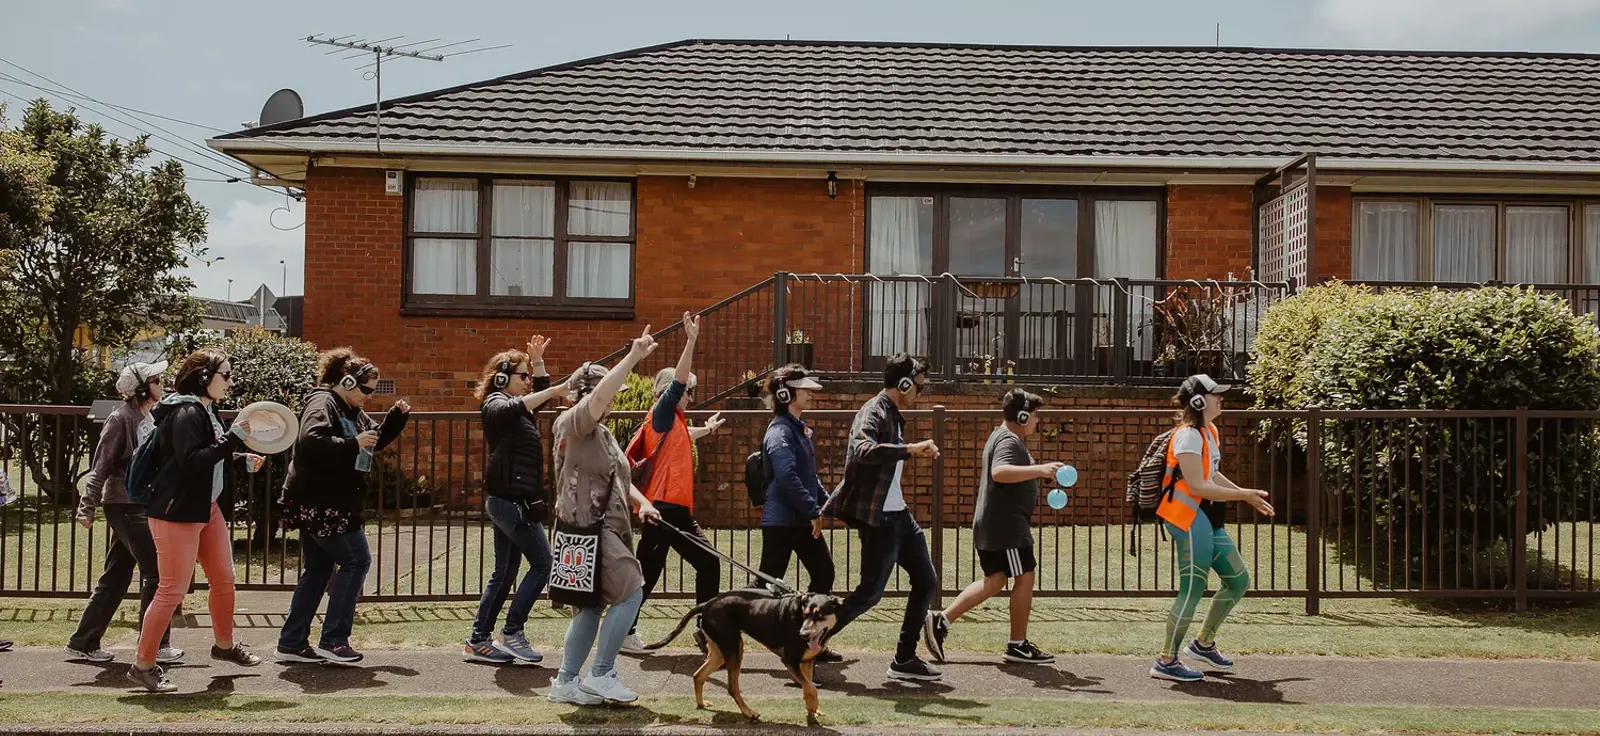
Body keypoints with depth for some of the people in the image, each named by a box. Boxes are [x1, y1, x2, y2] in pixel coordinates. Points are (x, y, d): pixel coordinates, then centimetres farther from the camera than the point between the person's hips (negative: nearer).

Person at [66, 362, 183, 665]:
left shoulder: (149, 417, 11)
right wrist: (87, 508, -16)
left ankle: (83, 643, 21)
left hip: (140, 505, 9)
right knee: (157, 572, -5)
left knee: (116, 578, 12)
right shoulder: (121, 419, -13)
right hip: (125, 505, -9)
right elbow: (101, 467, -14)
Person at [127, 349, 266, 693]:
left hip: (208, 508, 10)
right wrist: (233, 438, -27)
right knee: (172, 590, -5)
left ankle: (224, 644, 34)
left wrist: (241, 459, 7)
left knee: (224, 579, 17)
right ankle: (143, 664, 7)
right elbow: (191, 461, -27)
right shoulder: (186, 413, -17)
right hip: (178, 512, -10)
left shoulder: (208, 411, 11)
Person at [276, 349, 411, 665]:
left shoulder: (351, 411, 16)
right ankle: (333, 640, -4)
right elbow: (311, 442, -29)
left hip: (326, 505, 10)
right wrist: (354, 444, -27)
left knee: (318, 570, 13)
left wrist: (396, 417, 10)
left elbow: (377, 440, 26)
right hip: (319, 504, -10)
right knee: (356, 560, -7)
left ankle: (292, 643, 18)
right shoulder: (322, 403, -13)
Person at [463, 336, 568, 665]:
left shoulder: (519, 408, 18)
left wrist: (537, 359, 22)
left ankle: (477, 641, 15)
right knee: (542, 564, -7)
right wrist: (553, 391, -33)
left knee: (505, 573, 11)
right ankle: (512, 633, -3)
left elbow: (541, 388, 34)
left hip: (509, 501, 10)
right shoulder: (496, 404, -8)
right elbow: (517, 407, -32)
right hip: (511, 500, -10)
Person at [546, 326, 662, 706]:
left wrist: (641, 502, 8)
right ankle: (601, 674, -4)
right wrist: (633, 357, -30)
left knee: (592, 604, 12)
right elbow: (600, 394, -29)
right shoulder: (573, 421, -10)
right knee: (630, 592, -12)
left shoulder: (601, 432, 20)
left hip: (602, 528, 10)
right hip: (586, 528, -10)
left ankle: (565, 682, 19)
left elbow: (618, 478, 24)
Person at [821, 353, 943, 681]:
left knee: (926, 581, 10)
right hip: (877, 518, -10)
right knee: (870, 592, -7)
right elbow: (864, 450, -37)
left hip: (898, 515, 10)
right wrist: (911, 449, -39)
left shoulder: (894, 416, 14)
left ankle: (905, 659, 17)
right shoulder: (873, 414, -16)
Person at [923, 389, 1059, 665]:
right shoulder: (1009, 440, -15)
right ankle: (1018, 646, 7)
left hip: (992, 525, 11)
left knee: (994, 580, 11)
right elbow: (1000, 472, -35)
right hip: (1005, 525, -11)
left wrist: (1037, 474, 30)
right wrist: (1039, 469, -39)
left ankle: (941, 620, 5)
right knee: (1024, 578, -1)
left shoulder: (1004, 437, 20)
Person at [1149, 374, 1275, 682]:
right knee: (1193, 590, -7)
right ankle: (1166, 662, 3)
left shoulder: (1210, 432, 14)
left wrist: (1246, 494, 20)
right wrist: (1243, 495, -17)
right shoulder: (1189, 435, -16)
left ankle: (1204, 644, 27)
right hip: (1190, 519, -10)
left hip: (1208, 521, 10)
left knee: (1238, 579, 15)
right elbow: (1197, 486, -22)